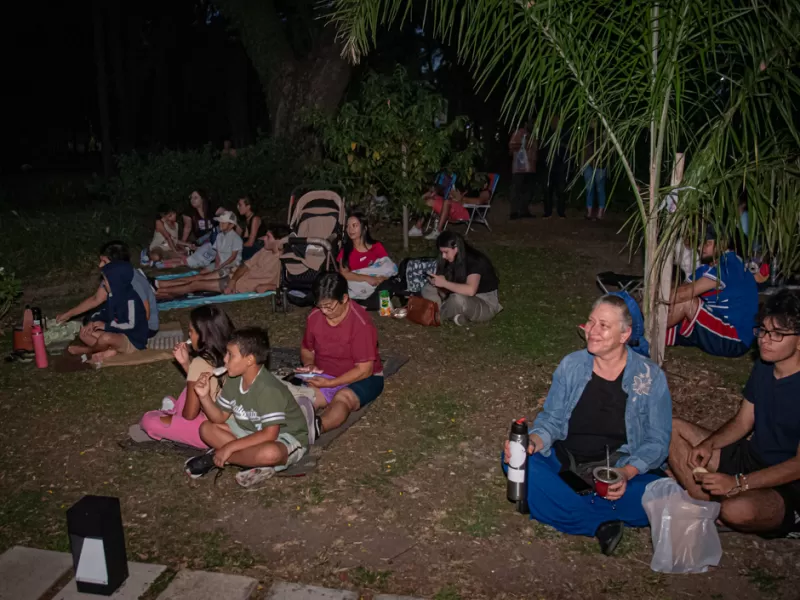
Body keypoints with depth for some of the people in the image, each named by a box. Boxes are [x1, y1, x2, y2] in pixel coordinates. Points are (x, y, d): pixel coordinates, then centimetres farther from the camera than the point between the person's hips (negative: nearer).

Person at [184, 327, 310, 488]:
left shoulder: (268, 389, -30)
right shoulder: (234, 380, -6)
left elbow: (269, 434, -33)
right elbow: (220, 417, 2)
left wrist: (230, 447, -29)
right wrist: (204, 396, -16)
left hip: (286, 439, -8)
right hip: (253, 433, 8)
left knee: (270, 453, -42)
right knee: (207, 428, 0)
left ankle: (215, 458, -18)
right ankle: (253, 461, -12)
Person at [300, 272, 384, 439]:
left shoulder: (360, 323, -21)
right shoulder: (314, 317, -4)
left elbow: (364, 370, -21)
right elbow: (306, 349, 13)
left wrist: (329, 384, -26)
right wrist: (309, 365, -10)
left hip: (362, 379, -5)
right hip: (324, 376, 6)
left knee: (343, 398, -40)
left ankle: (317, 427, -66)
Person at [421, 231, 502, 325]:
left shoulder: (475, 261, -25)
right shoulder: (453, 260, -1)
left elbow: (470, 290, -41)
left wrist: (444, 283, -35)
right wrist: (437, 282, -16)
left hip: (486, 304, -8)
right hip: (468, 299, 8)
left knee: (458, 299, -40)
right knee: (427, 290, -1)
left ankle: (438, 315, -9)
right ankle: (460, 316, -11)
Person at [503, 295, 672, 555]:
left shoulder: (650, 377, -3)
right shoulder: (571, 365, 3)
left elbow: (656, 440, -3)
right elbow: (551, 418, 4)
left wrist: (627, 472, -22)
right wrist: (533, 441, -19)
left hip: (621, 469, -2)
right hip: (564, 462, 3)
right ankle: (600, 523, -27)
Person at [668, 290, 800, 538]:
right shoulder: (763, 366, 0)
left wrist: (738, 483, -28)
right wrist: (708, 444, -12)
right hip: (752, 457, 8)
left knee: (738, 510, -39)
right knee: (671, 429, -1)